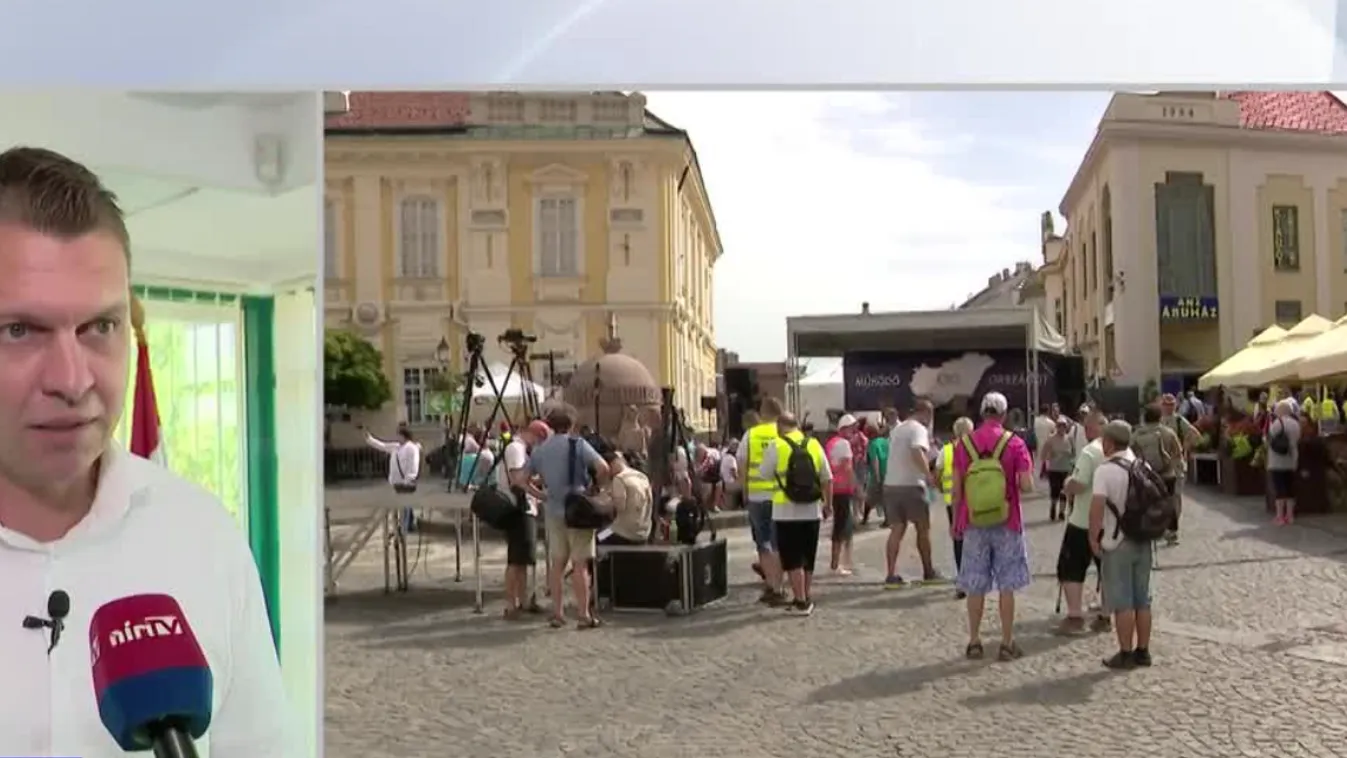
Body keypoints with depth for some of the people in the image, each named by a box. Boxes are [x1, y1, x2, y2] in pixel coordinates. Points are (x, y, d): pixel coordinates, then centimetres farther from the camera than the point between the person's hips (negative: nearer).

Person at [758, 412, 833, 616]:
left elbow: (763, 474, -2)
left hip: (786, 511, -4)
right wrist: (828, 504, 16)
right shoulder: (814, 445, 4)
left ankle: (801, 602, 2)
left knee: (792, 559, 3)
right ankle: (807, 598, 25)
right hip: (811, 511, 4)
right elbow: (827, 479, 6)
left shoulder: (776, 446, -8)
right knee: (808, 557, 16)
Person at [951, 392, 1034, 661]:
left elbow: (957, 489, -1)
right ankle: (1007, 643, 11)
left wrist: (956, 521, 9)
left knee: (975, 586, 9)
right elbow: (1027, 486, -11)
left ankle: (974, 641, 15)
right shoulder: (1014, 443, -7)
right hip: (1007, 524, -1)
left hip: (974, 524, 2)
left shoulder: (964, 444, -2)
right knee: (1007, 586, 7)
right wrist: (1015, 483, 11)